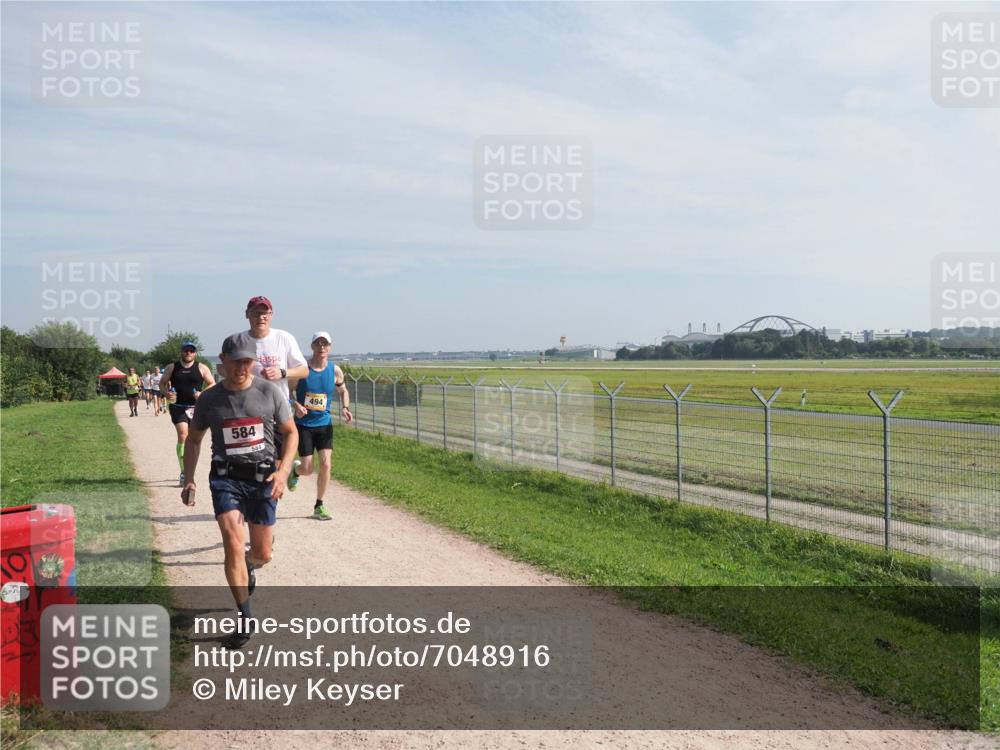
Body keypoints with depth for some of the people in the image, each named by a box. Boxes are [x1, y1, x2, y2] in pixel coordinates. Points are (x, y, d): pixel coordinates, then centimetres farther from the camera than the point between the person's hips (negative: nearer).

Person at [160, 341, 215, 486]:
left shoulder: (202, 368, 3)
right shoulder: (172, 368, 6)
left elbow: (212, 384, 5)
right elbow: (162, 383, 12)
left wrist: (202, 394, -13)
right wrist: (167, 393, -9)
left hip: (196, 407, 1)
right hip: (178, 407, -1)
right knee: (183, 436, -17)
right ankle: (184, 473, -17)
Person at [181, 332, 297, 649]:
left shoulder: (269, 392, -3)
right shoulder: (209, 399, 0)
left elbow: (291, 433, 5)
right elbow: (193, 439, 14)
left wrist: (283, 471, -7)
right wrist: (189, 479, 5)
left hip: (263, 478, 1)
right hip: (226, 477, 0)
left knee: (262, 554, 8)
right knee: (233, 544, -17)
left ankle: (247, 568, 47)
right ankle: (246, 618, -4)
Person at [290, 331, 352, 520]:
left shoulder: (335, 371, -1)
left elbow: (343, 391, 15)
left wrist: (345, 408, -3)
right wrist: (295, 405, -21)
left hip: (324, 424, 2)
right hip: (303, 425, -2)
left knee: (325, 464, -9)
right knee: (307, 469, -2)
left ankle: (319, 507, 8)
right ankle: (295, 470, 37)